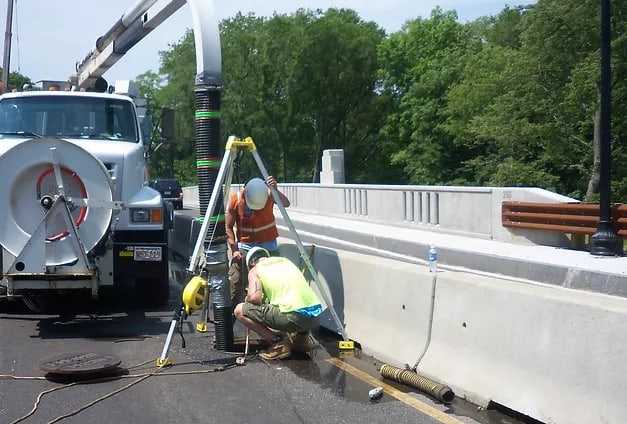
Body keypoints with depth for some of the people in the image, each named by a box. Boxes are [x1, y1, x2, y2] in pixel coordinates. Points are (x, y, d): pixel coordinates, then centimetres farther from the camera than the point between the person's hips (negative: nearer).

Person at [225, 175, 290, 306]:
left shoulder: (269, 195, -12)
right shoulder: (235, 200, -13)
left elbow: (286, 204, -30)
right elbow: (228, 228, -7)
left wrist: (275, 190, -47)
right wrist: (234, 250, -16)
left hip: (268, 245, 1)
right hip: (244, 247, 0)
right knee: (235, 281, -7)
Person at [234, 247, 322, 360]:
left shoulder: (255, 270, 9)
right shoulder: (285, 260, 27)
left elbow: (254, 297, -8)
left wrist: (247, 300, 16)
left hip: (295, 316, -7)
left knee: (240, 310, 5)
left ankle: (278, 343, 1)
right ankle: (302, 334, 18)